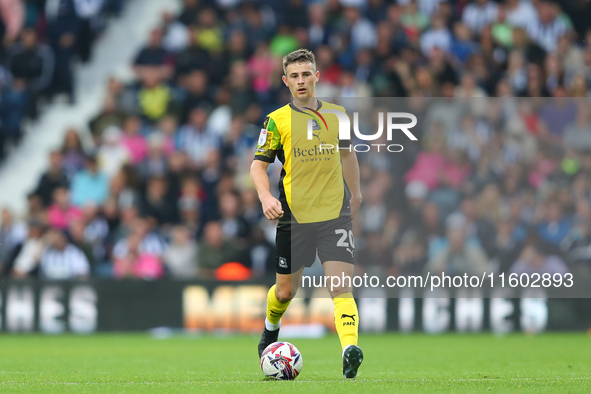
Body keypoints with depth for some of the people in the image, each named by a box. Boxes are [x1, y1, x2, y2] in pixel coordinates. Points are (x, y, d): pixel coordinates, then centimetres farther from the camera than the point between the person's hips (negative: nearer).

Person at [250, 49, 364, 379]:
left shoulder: (338, 114, 8)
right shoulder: (277, 121, -1)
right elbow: (258, 165, 0)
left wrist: (355, 192, 31)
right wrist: (265, 197, -17)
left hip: (335, 214, 1)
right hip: (293, 215, -1)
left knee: (342, 286, -15)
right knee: (286, 290, 12)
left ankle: (350, 350, -29)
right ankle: (271, 330, 43)